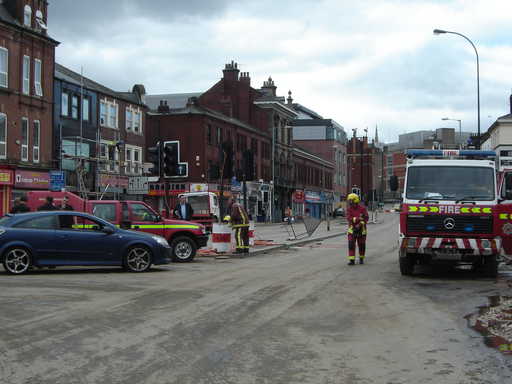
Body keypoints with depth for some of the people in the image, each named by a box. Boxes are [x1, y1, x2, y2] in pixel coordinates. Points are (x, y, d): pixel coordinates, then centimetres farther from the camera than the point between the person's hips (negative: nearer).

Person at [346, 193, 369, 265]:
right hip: (352, 229, 1)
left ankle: (361, 259, 27)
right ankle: (352, 260, -8)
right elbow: (349, 218, -14)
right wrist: (357, 218, -29)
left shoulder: (362, 208, -6)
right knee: (351, 244, -10)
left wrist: (360, 224, -24)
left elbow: (366, 218, -9)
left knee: (361, 245, 8)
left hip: (361, 229, -1)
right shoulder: (349, 209, -2)